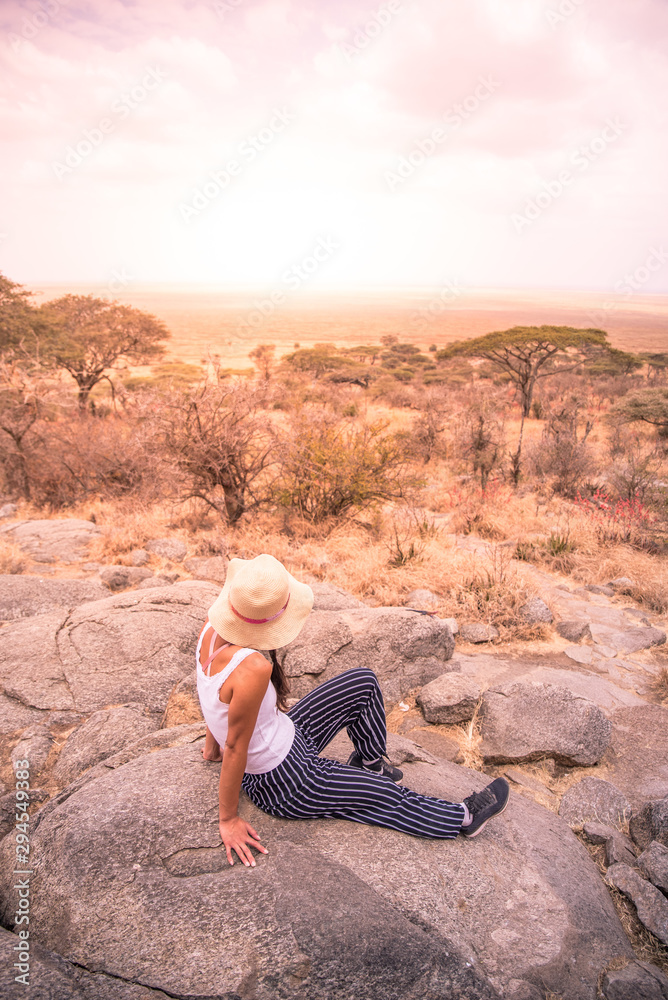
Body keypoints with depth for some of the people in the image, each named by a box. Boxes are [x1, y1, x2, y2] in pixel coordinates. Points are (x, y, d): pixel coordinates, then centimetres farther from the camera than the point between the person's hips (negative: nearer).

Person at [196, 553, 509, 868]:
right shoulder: (252, 668, -39)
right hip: (287, 786, -8)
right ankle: (464, 817, 35)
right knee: (387, 796, 10)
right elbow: (235, 746, -27)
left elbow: (216, 697, 2)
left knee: (364, 682, 10)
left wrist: (211, 745, 17)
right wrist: (228, 820, -13)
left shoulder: (213, 628, -15)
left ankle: (369, 762, 37)